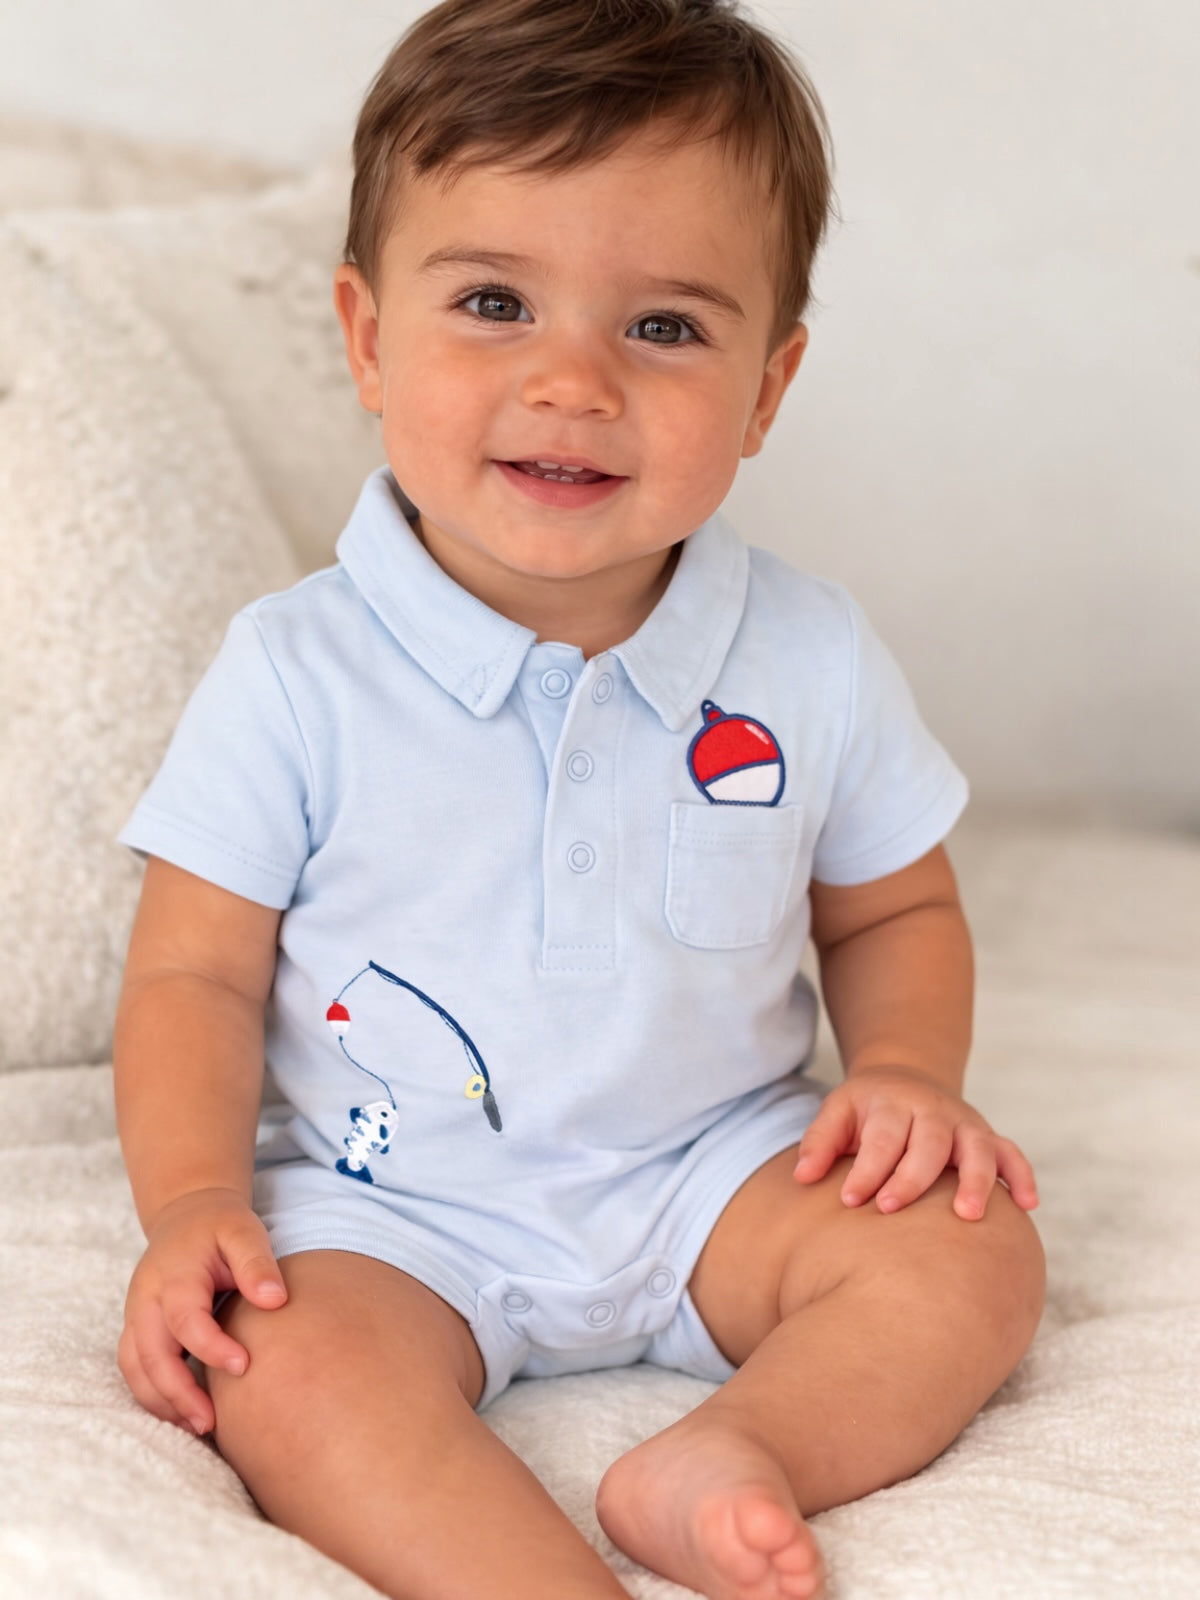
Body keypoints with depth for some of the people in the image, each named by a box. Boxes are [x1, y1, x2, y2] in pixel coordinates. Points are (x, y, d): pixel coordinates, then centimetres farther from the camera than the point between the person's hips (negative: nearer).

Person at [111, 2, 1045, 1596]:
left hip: (717, 1167, 2)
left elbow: (893, 909, 10)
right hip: (392, 1205, -2)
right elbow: (199, 972, -5)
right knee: (282, 1372, -29)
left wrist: (908, 1069, -9)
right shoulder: (294, 674, -12)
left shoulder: (815, 662, -6)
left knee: (972, 1254, -17)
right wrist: (196, 1197, -20)